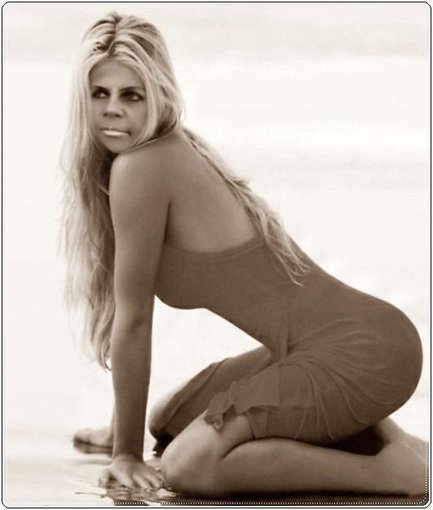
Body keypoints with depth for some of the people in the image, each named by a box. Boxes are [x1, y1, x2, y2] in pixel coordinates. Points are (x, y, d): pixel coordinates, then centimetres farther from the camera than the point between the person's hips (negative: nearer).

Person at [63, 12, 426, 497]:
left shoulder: (141, 168, -15)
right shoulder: (178, 150, 12)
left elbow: (134, 321, -9)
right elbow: (125, 310, 17)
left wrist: (127, 451, -1)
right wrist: (120, 428, 23)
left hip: (358, 354, -10)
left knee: (187, 467, -22)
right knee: (170, 420, 23)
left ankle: (389, 469, -9)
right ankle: (374, 429, 16)